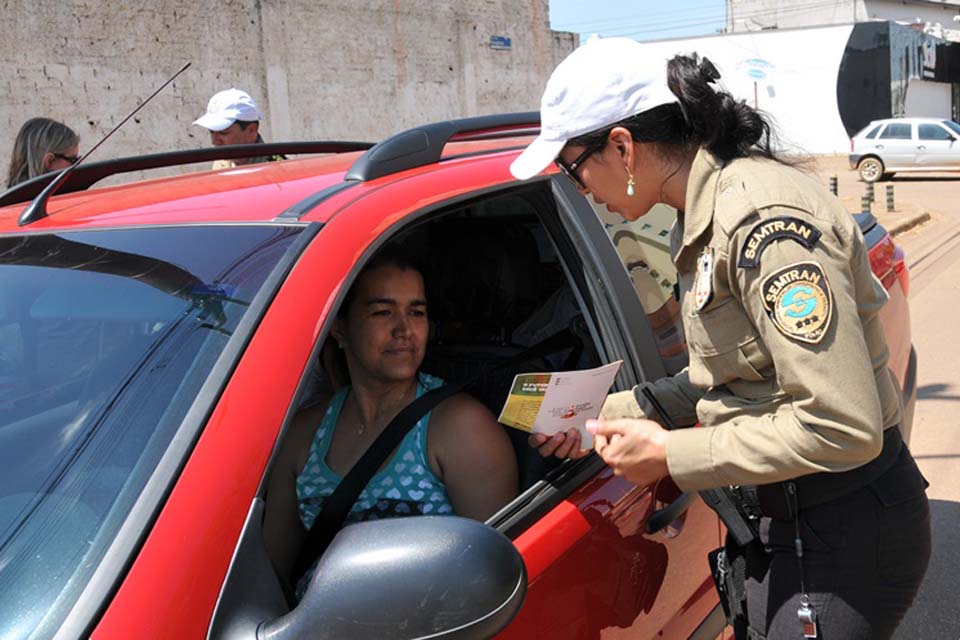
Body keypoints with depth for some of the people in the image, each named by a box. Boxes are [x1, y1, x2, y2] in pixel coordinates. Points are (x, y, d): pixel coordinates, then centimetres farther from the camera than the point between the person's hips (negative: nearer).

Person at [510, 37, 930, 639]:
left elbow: (842, 426, -28)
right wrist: (609, 413, 7)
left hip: (838, 530, -9)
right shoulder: (709, 214, 6)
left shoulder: (762, 217, -25)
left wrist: (672, 454, -20)